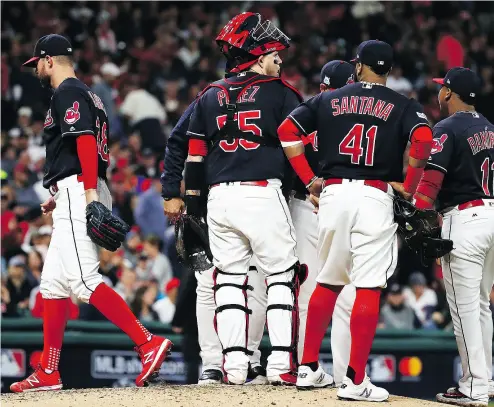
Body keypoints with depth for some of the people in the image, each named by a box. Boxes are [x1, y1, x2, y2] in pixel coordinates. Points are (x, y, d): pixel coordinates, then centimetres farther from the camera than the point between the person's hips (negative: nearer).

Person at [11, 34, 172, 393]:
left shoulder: (67, 93, -7)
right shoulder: (85, 94, 23)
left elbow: (86, 140, -20)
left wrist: (90, 192, -28)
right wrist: (59, 197, 27)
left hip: (78, 192, -11)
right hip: (74, 199, 11)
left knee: (84, 281, -19)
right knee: (53, 282, 11)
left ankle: (148, 343, -25)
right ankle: (48, 373, 12)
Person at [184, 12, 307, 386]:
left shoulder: (210, 96, 14)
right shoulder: (279, 92, 1)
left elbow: (195, 158, 13)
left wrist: (192, 205, 17)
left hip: (220, 197, 4)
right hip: (263, 194, -4)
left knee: (229, 278, 11)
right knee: (283, 276, 3)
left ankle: (234, 362, 4)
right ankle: (281, 363, -4)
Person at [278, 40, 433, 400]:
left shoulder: (328, 100, 13)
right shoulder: (403, 106, 4)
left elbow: (287, 130, 6)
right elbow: (423, 141, -14)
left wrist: (309, 180, 8)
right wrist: (409, 187, -3)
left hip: (333, 193, 3)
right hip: (375, 196, -3)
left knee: (328, 283, 19)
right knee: (369, 288, -4)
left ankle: (309, 367, 22)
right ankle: (355, 381, -10)